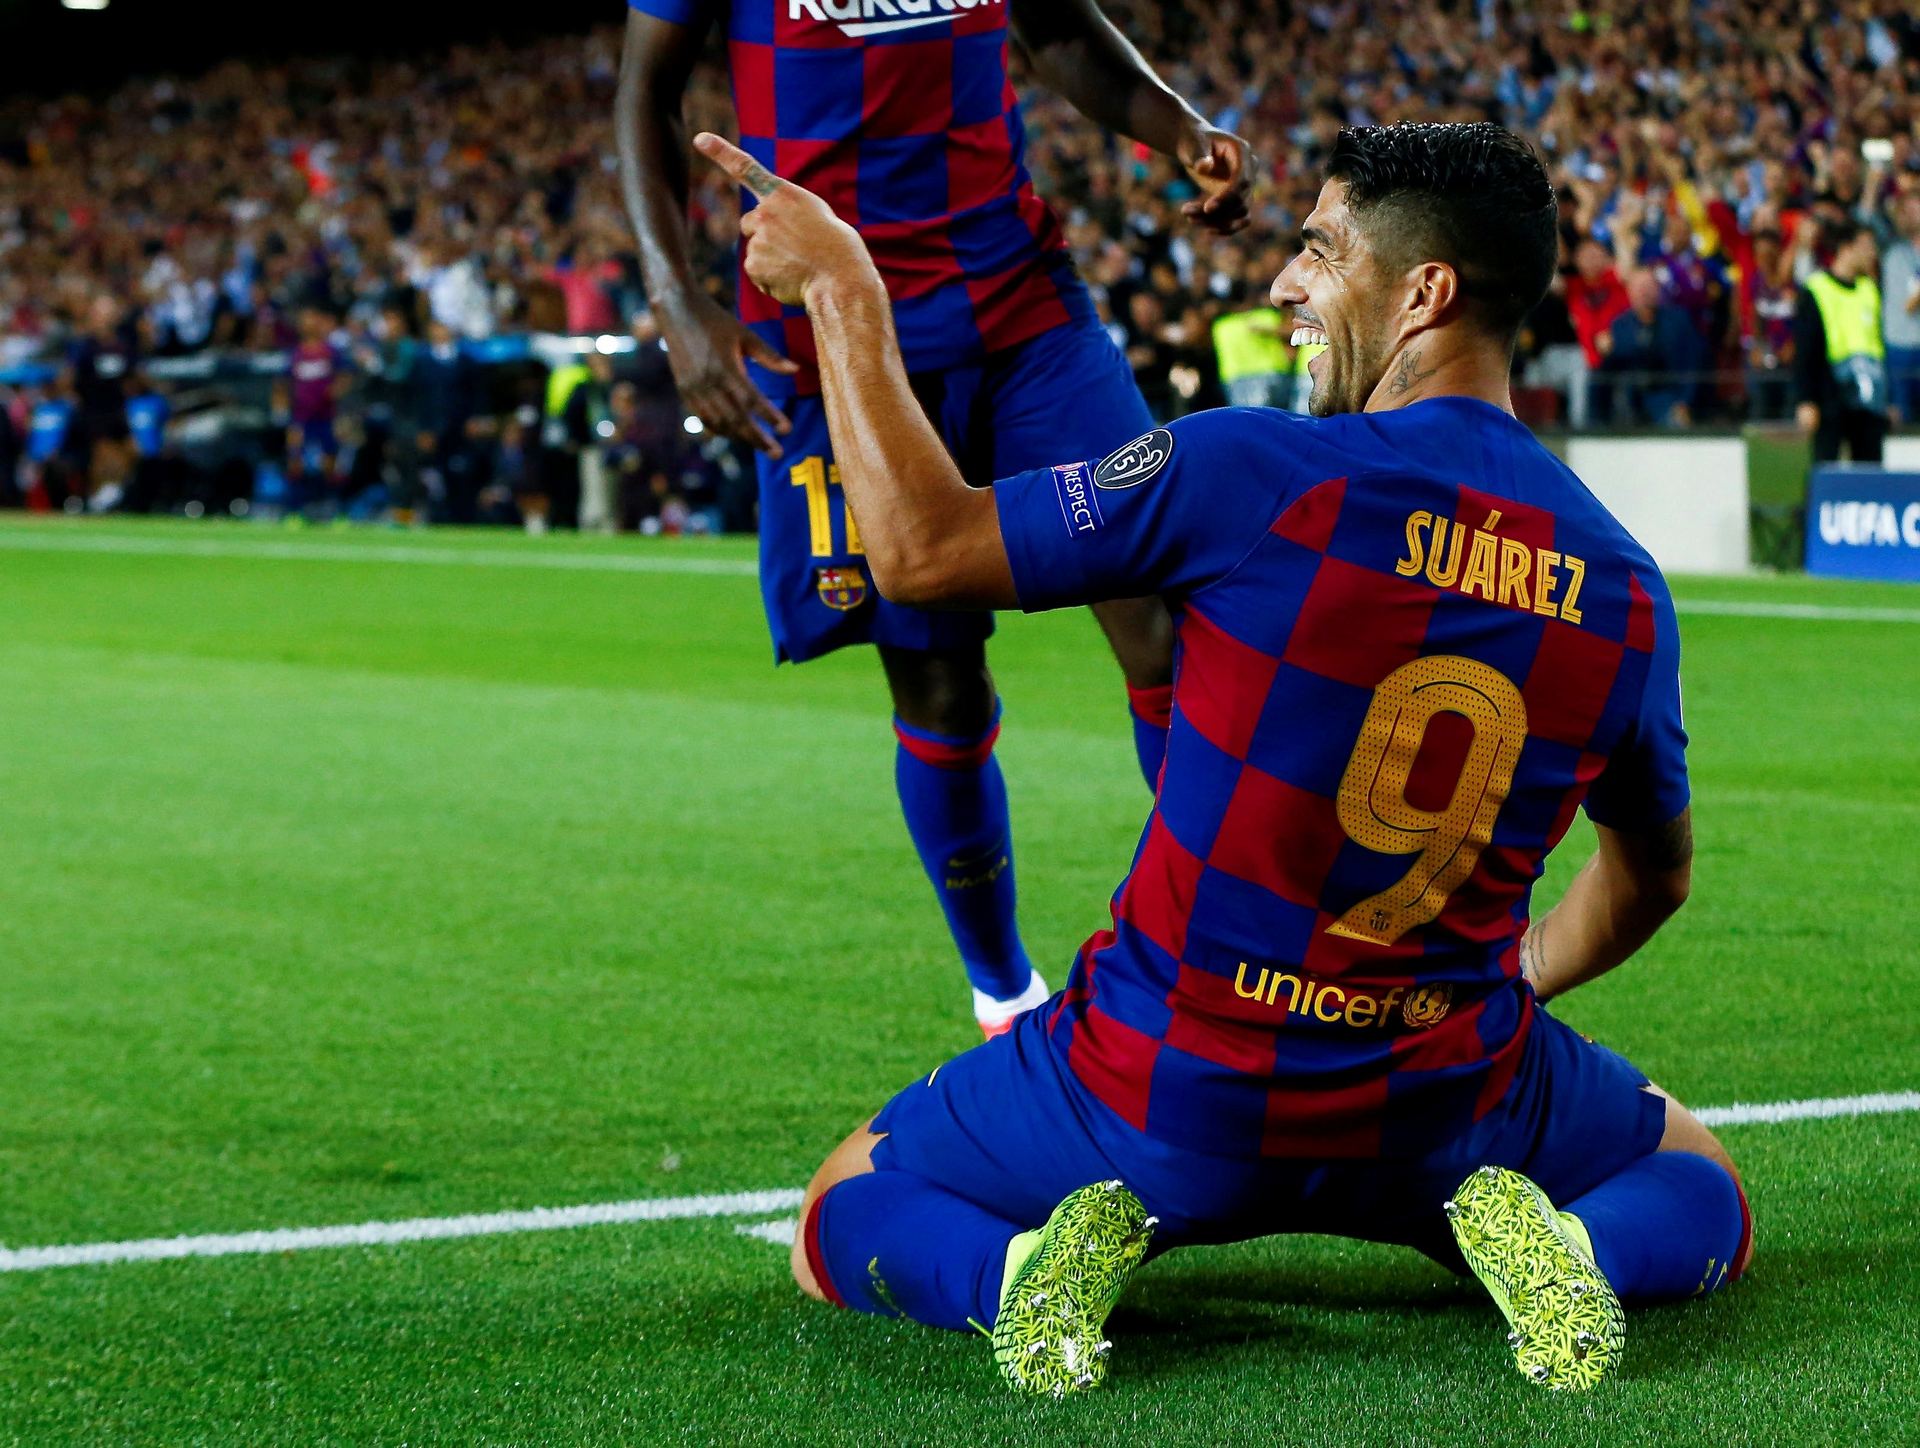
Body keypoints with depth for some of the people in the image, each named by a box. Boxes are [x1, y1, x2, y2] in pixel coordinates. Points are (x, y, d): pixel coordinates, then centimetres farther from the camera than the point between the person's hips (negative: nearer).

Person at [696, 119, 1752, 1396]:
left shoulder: (1252, 476, -19)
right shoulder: (1624, 588, -4)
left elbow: (921, 548, -11)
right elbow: (1655, 875, 13)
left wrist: (844, 291, -1)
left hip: (1166, 1093, -2)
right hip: (1442, 1111, 2)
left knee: (842, 1227, 22)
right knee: (1704, 1198, 30)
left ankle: (1020, 1273, -11)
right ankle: (1551, 1247, -4)